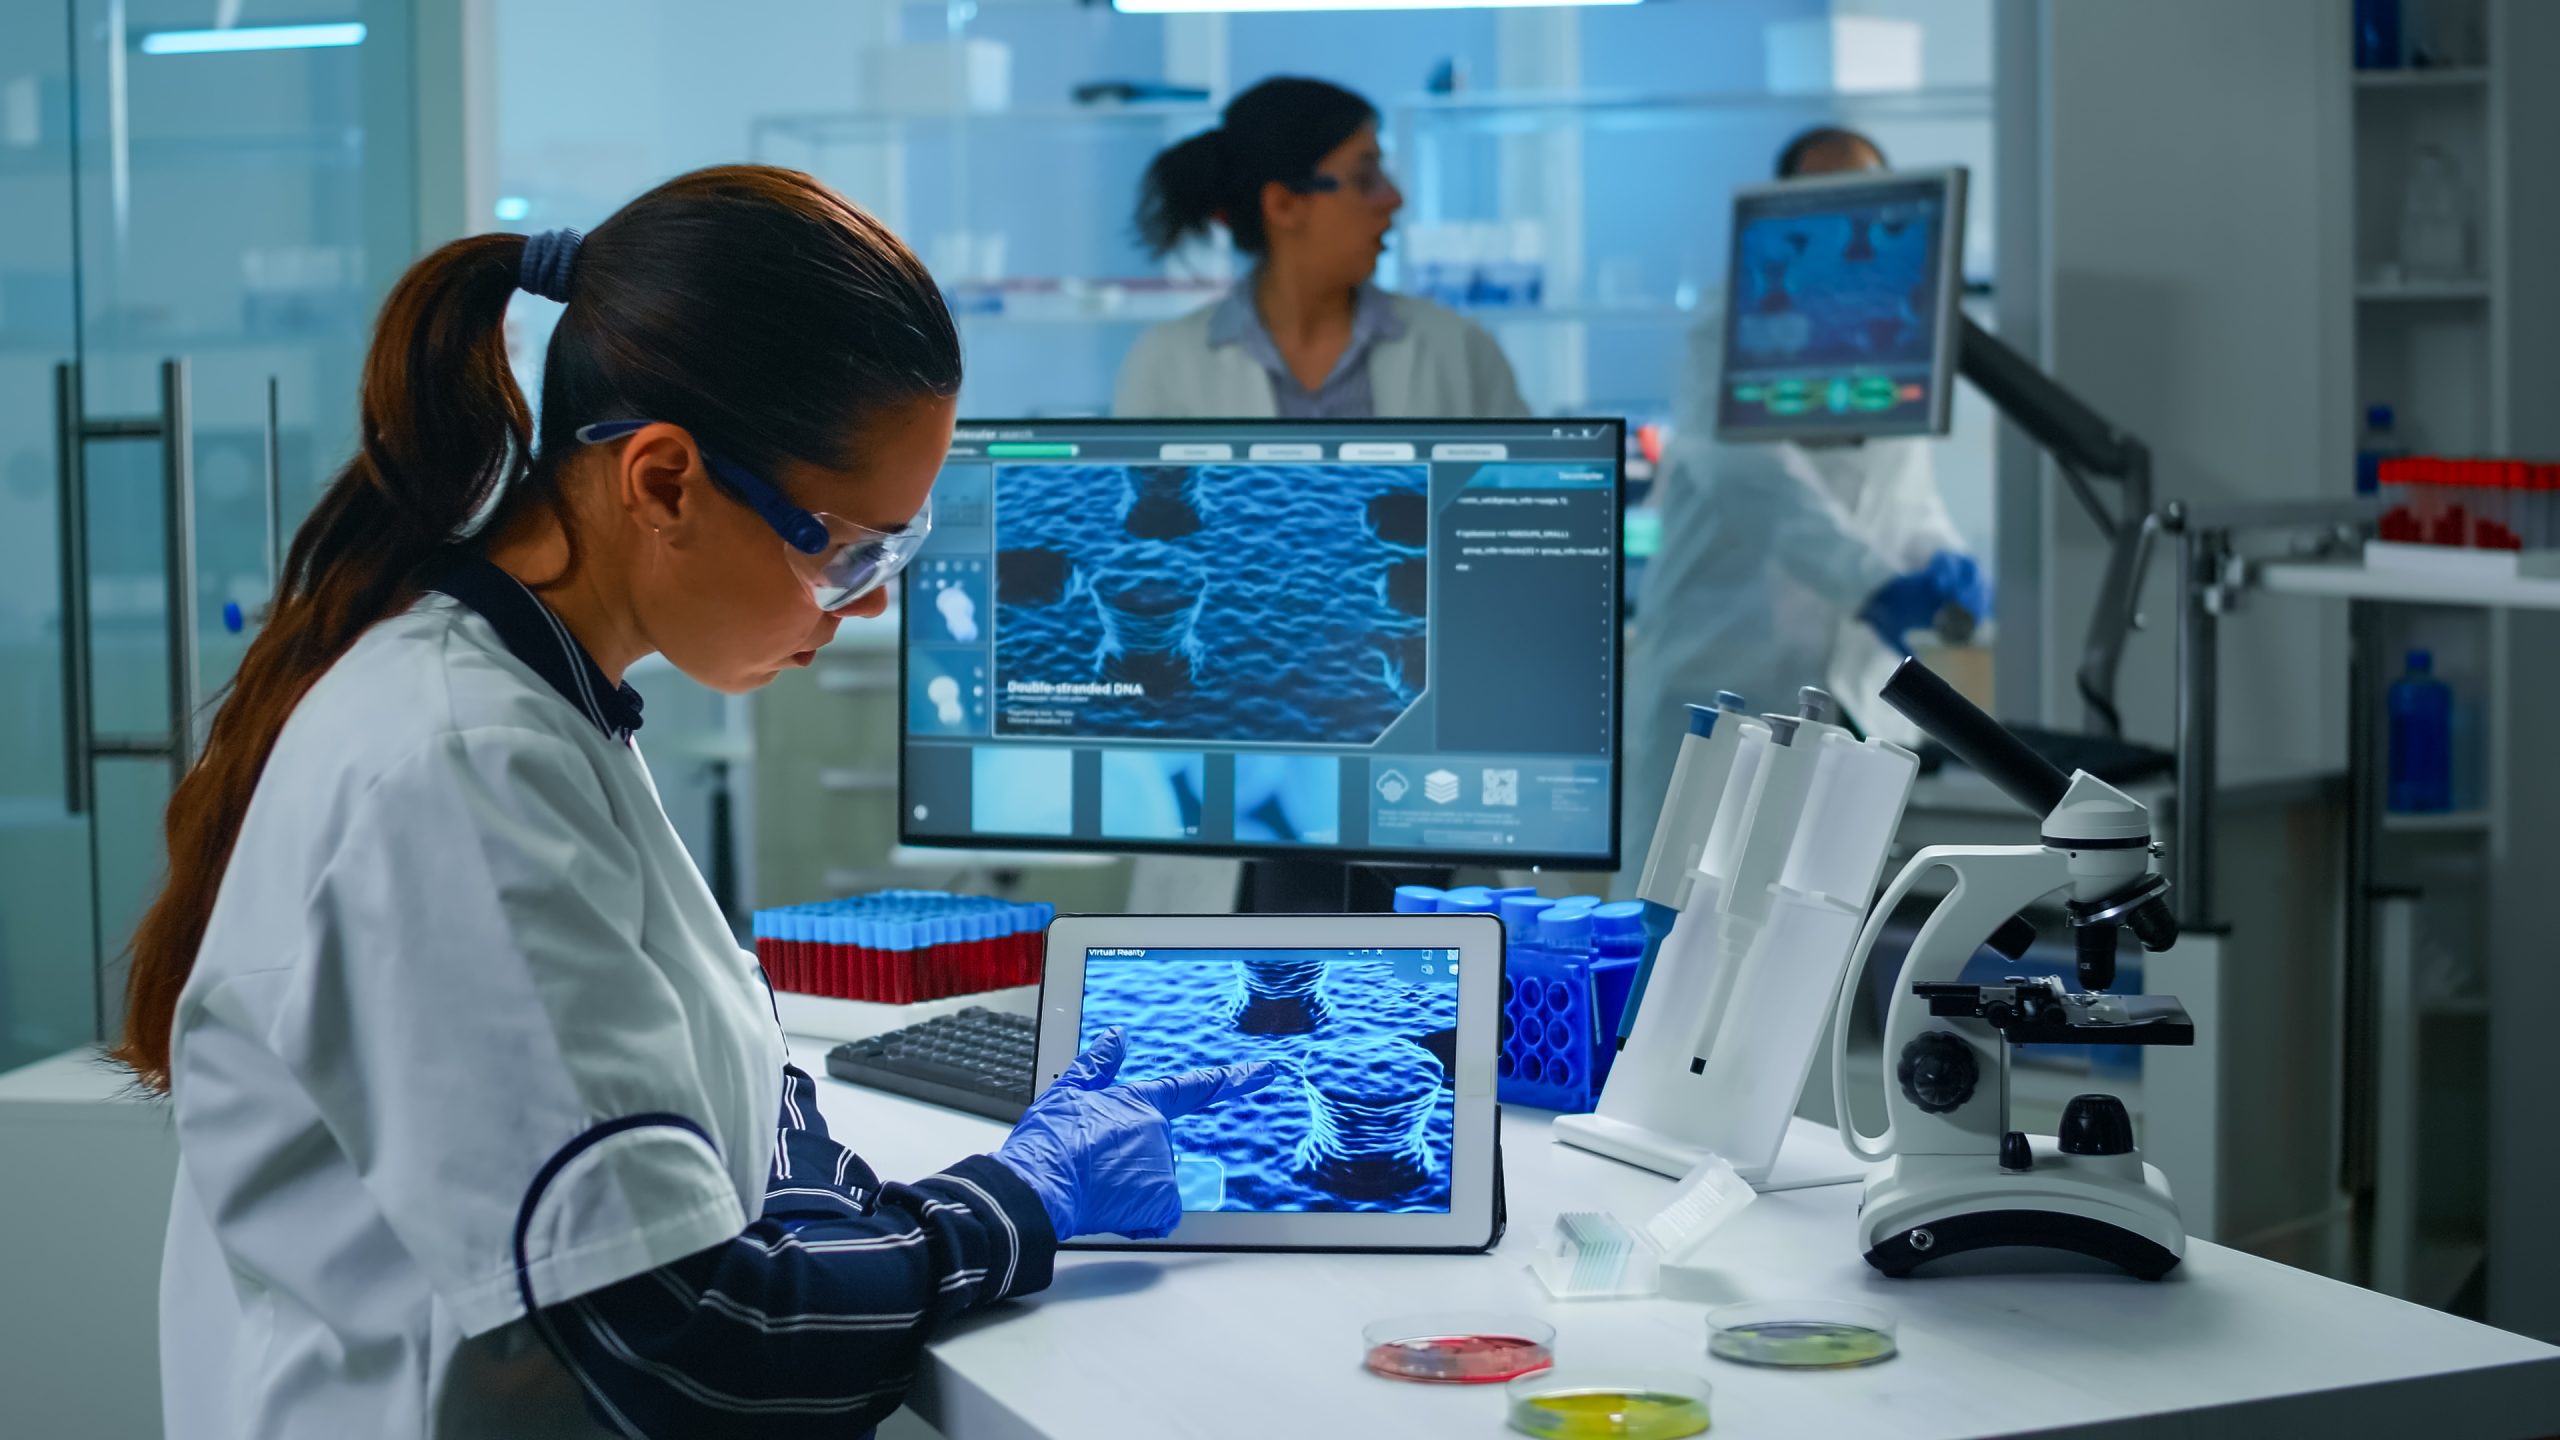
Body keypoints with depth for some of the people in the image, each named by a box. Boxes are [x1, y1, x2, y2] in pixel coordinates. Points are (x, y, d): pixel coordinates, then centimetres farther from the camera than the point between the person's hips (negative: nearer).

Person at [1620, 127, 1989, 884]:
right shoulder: (1733, 331, -6)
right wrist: (1873, 585, -39)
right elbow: (1757, 474, -24)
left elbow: (1910, 500, 16)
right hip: (1721, 695, -5)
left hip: (1856, 704, 5)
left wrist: (1944, 564, -9)